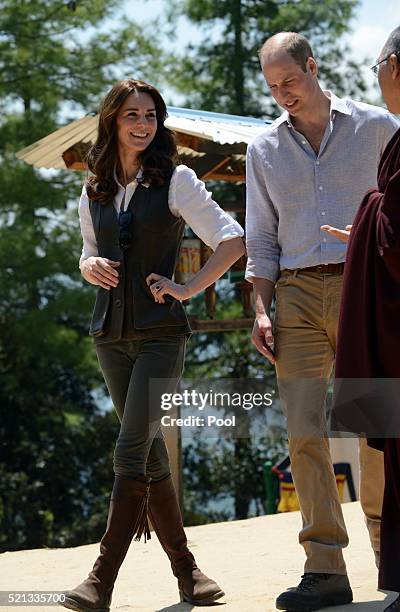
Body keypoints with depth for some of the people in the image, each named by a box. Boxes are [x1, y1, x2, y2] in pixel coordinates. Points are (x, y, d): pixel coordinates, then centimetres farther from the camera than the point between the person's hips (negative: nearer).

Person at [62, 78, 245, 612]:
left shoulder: (175, 180, -2)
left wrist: (189, 289, -10)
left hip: (160, 332, -5)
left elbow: (232, 238, -6)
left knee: (132, 452, -13)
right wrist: (92, 267, 0)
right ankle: (186, 568, 17)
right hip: (111, 333, 5)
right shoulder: (93, 192, 12)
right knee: (150, 453, 8)